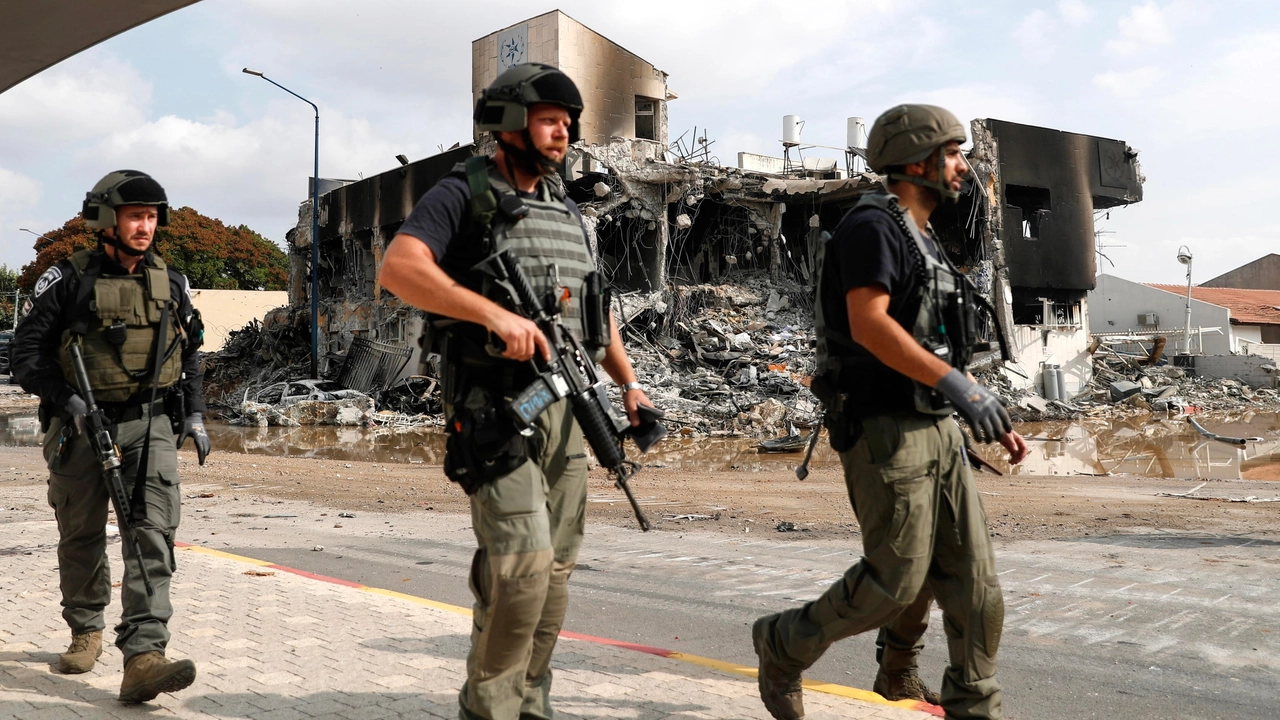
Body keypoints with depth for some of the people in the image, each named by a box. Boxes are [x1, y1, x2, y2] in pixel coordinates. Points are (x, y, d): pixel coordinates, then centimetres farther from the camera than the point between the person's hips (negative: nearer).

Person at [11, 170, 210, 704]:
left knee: (153, 533, -14)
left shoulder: (171, 284, 9)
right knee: (81, 535, 11)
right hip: (82, 424, -1)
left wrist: (194, 414, 9)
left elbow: (190, 355, 19)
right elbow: (26, 353, -4)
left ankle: (143, 658, -21)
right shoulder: (68, 280, -3)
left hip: (150, 425, 2)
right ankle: (86, 631, 34)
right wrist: (64, 397, -18)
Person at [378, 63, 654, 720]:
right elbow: (397, 269, -20)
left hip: (563, 407, 7)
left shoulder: (566, 210, 18)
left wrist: (628, 381, 15)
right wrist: (493, 313, -29)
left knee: (556, 568, 8)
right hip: (493, 410, -7)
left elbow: (593, 305, 26)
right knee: (523, 563, -15)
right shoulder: (463, 194, -4)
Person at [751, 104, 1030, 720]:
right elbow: (868, 324, -24)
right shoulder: (873, 226, -9)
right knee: (895, 581, -5)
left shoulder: (924, 243, 20)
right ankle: (783, 645, 16)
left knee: (973, 578, 5)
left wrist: (994, 420, 17)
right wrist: (958, 387, -27)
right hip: (884, 430, -9)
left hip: (935, 429, 9)